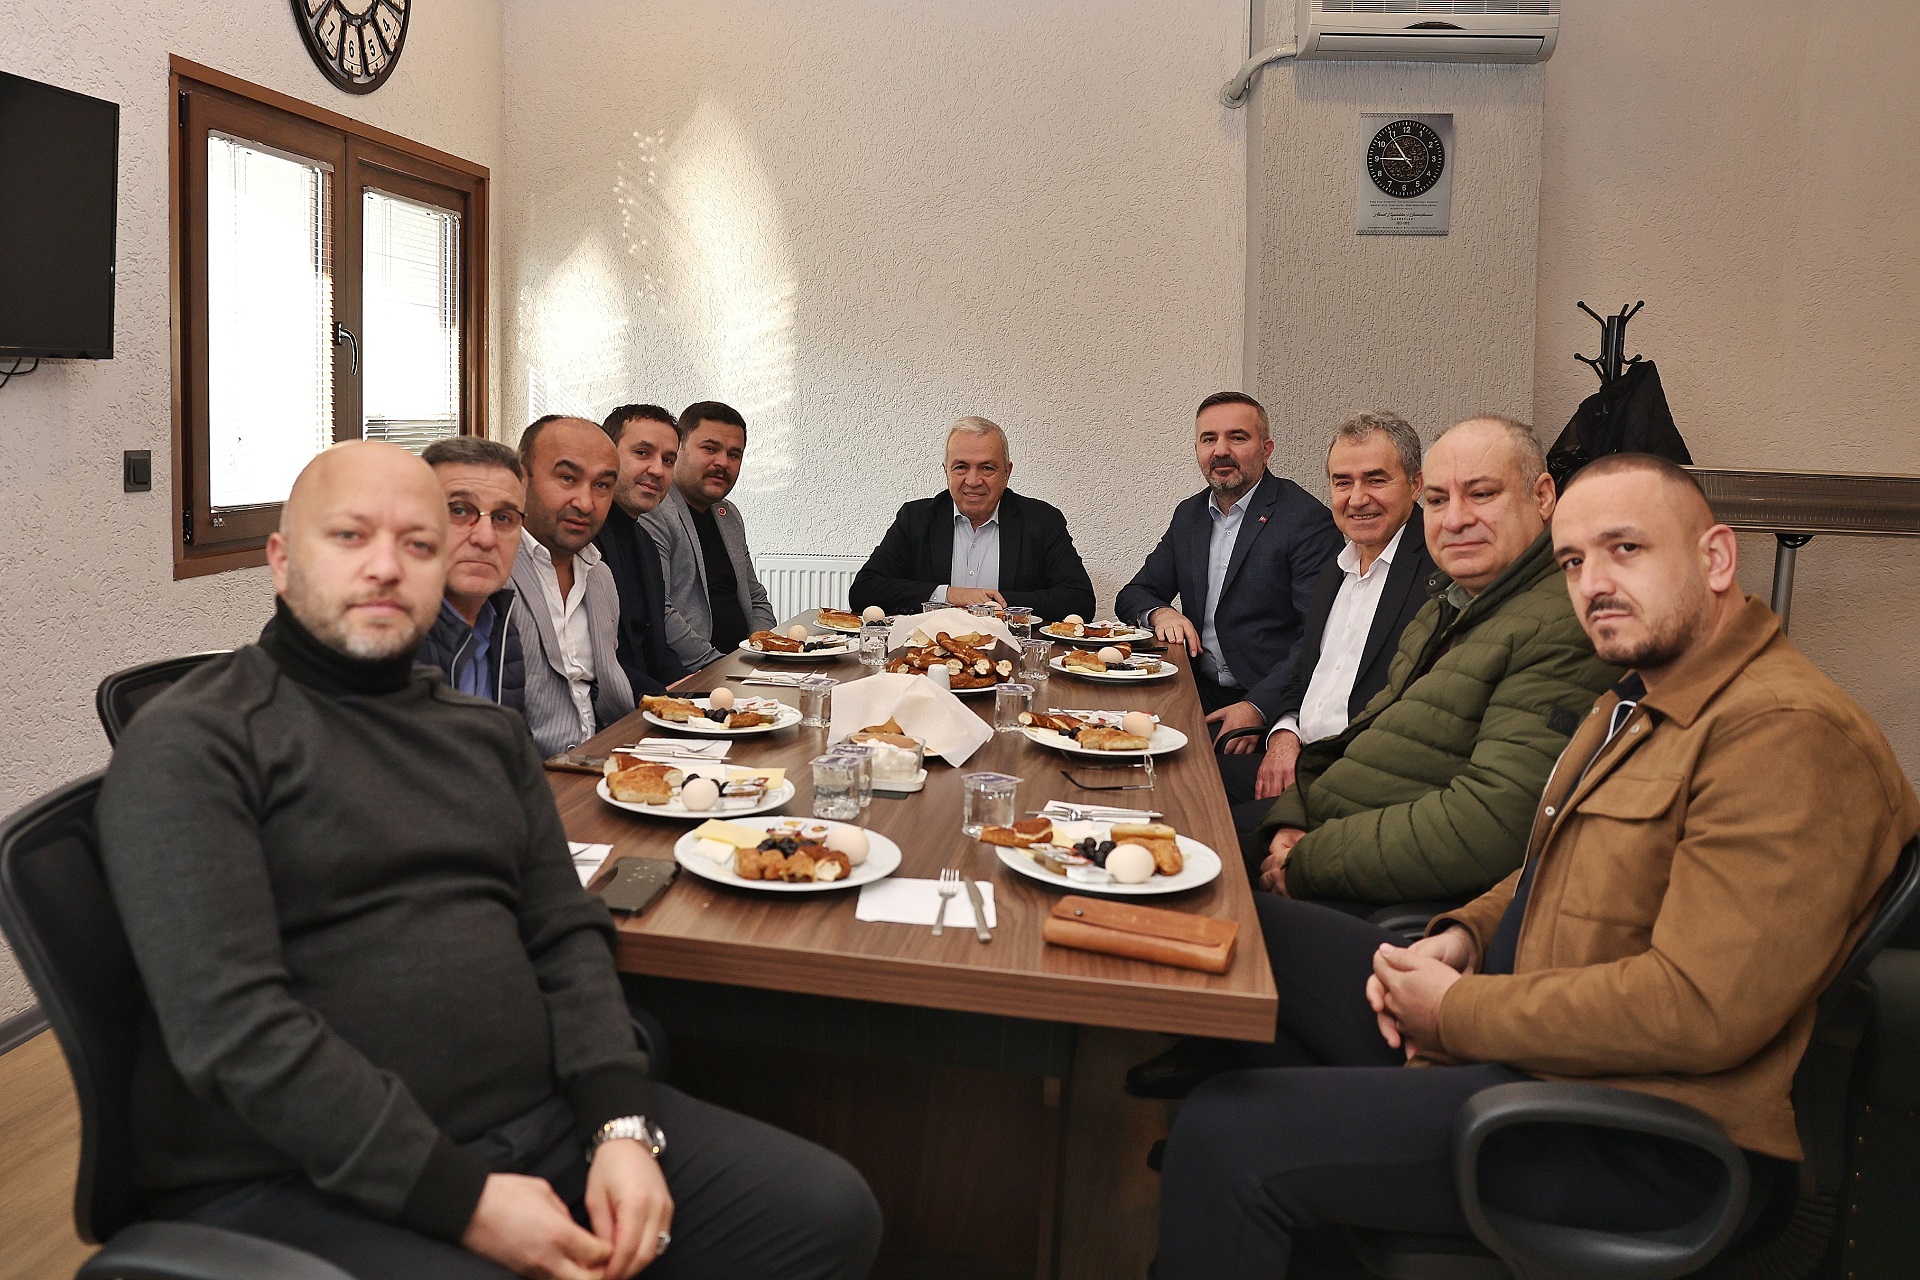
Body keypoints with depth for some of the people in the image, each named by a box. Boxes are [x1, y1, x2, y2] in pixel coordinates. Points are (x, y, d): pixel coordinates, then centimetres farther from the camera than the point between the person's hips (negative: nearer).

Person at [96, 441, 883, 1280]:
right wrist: (462, 1200, -18)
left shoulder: (487, 734, 15)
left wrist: (623, 1126, -6)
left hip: (545, 1118, 6)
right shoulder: (190, 744, -6)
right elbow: (232, 1023, -15)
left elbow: (568, 935, 11)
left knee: (830, 1212, -5)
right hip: (301, 1180, -6)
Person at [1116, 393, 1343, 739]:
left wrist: (1257, 707, -24)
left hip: (1270, 706, -6)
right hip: (1198, 695, 6)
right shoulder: (1189, 514, 15)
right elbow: (1132, 596, 18)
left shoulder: (1308, 518, -7)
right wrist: (1160, 613, -6)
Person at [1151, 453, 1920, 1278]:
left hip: (1640, 1133, -10)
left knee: (1228, 1133, -21)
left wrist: (1459, 1013, -17)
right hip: (1511, 1031, 10)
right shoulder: (1638, 703, 12)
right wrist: (1463, 935, 3)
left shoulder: (1789, 732, -20)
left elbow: (1702, 1007, -27)